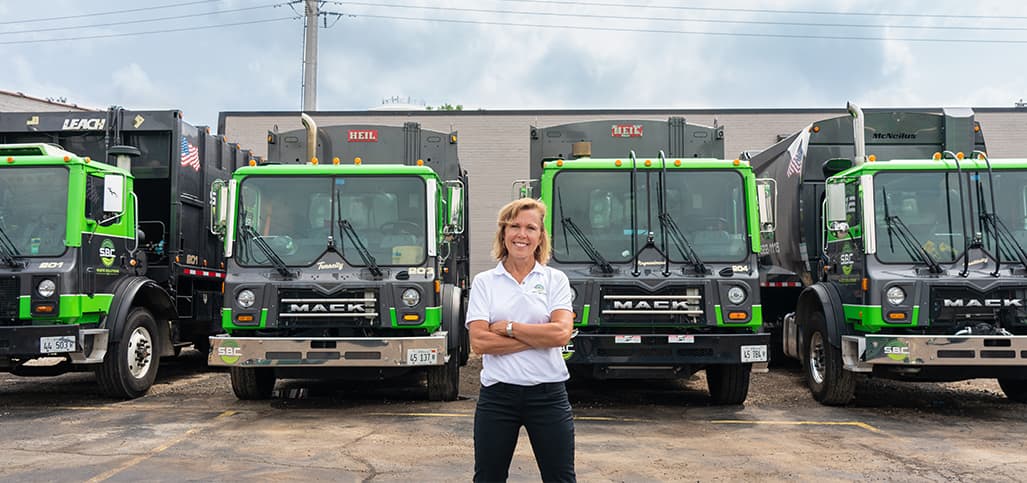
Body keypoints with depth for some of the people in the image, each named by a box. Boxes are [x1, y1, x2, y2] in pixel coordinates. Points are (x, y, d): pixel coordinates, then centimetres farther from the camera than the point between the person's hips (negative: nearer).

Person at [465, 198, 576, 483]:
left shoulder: (555, 279, 3)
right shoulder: (484, 282, 3)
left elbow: (562, 333, -12)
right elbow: (479, 342, -10)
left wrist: (508, 327, -10)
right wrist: (541, 338, -12)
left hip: (548, 394, 0)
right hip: (497, 395, 1)